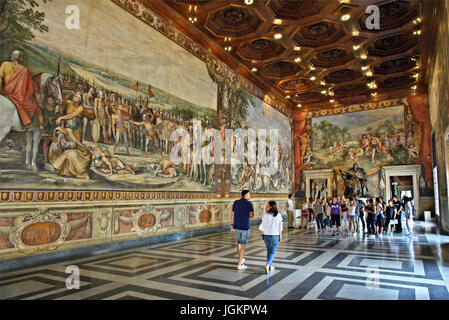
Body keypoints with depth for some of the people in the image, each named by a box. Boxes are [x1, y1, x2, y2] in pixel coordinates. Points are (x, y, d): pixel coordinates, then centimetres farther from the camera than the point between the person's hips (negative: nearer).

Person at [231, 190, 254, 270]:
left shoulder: (235, 202, 5)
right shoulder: (248, 203, -11)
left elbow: (232, 214, 6)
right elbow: (251, 215, -16)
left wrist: (232, 225, 13)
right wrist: (248, 215, 8)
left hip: (237, 226, 6)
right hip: (245, 227, -5)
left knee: (239, 242, 23)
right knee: (243, 245, 0)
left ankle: (241, 259, 36)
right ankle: (239, 264, 0)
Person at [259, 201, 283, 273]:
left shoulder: (265, 215, -9)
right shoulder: (278, 216, -7)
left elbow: (262, 226, -5)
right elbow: (280, 227, -4)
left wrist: (261, 234, 10)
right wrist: (280, 236, 7)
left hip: (266, 235, 1)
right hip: (275, 235, -1)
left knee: (269, 251, 17)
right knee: (273, 251, 6)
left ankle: (270, 266, 25)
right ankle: (268, 264, -13)